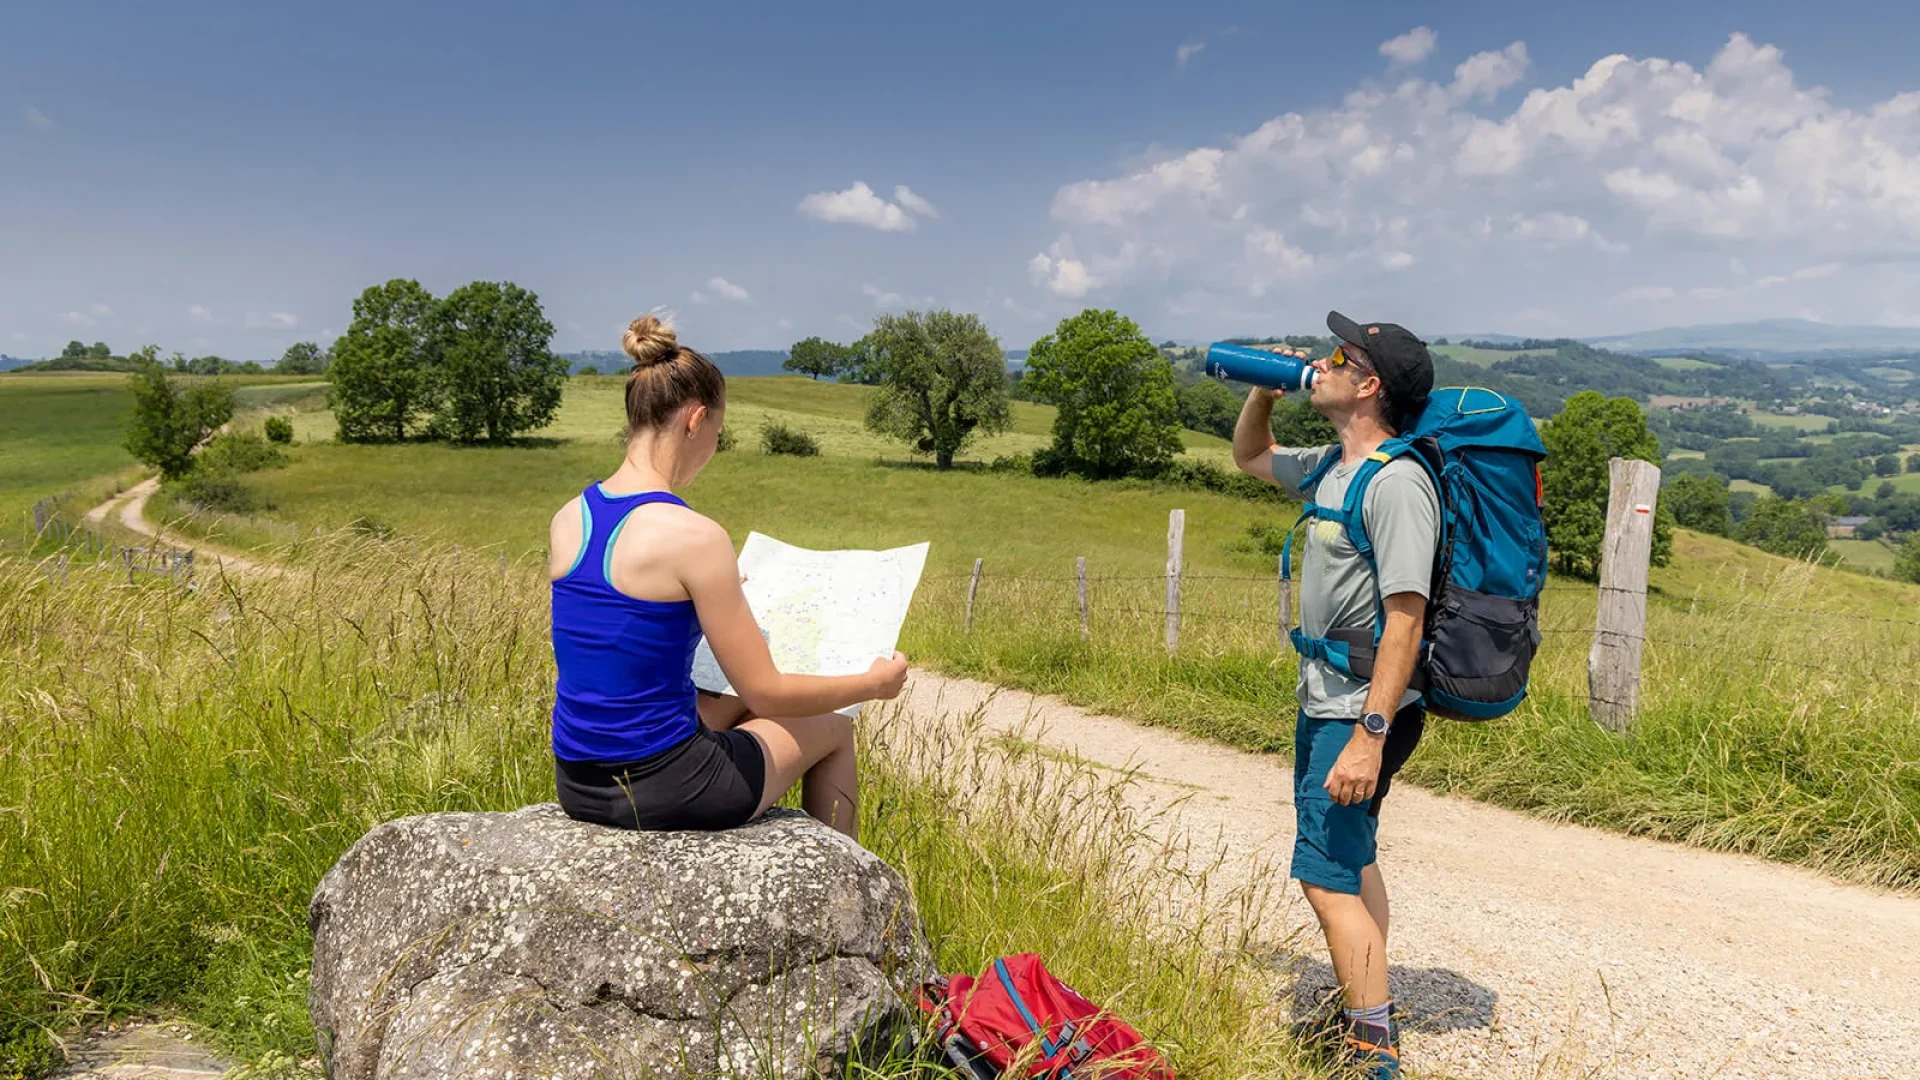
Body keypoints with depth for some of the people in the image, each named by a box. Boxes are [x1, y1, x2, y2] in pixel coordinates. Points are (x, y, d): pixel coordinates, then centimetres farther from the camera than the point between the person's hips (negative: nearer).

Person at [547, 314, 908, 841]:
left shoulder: (567, 519, 0)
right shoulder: (694, 537, -21)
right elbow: (768, 693, -16)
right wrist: (874, 683, 0)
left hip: (577, 784, 7)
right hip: (658, 792, -7)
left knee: (735, 703, 33)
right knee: (832, 729, 19)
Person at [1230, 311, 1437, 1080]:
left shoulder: (1397, 482, -21)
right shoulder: (1329, 467, 8)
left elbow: (1405, 619, -26)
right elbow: (1249, 456, 28)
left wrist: (1369, 736, -30)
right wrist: (1265, 388, 9)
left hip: (1363, 713, -10)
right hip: (1321, 701, 10)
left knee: (1325, 877, -12)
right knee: (1350, 860, 20)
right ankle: (1369, 1015, 36)